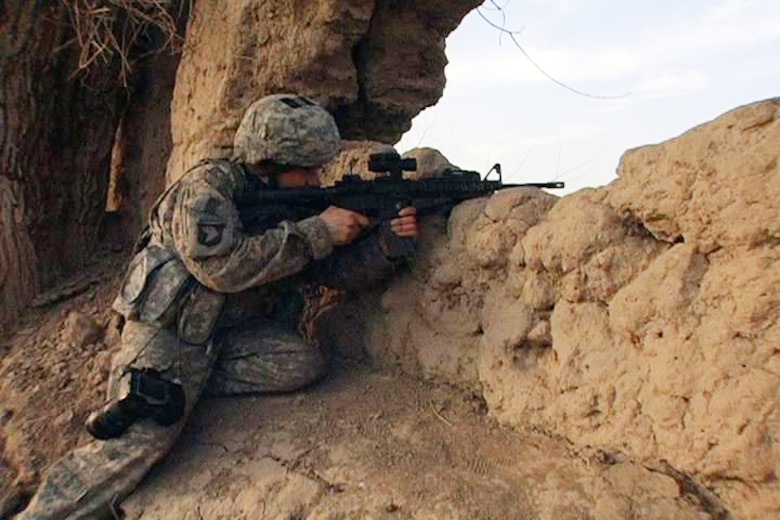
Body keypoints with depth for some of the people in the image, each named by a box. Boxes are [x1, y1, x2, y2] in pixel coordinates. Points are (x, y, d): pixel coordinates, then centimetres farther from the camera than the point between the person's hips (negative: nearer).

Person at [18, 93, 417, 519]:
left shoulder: (294, 204, 4)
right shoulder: (208, 185, -16)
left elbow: (340, 270, 0)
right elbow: (222, 266, -30)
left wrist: (388, 241, -19)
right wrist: (316, 232, -27)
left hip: (229, 331, 6)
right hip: (167, 329, -6)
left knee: (305, 362, -17)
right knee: (142, 440, -19)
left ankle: (167, 387, -14)